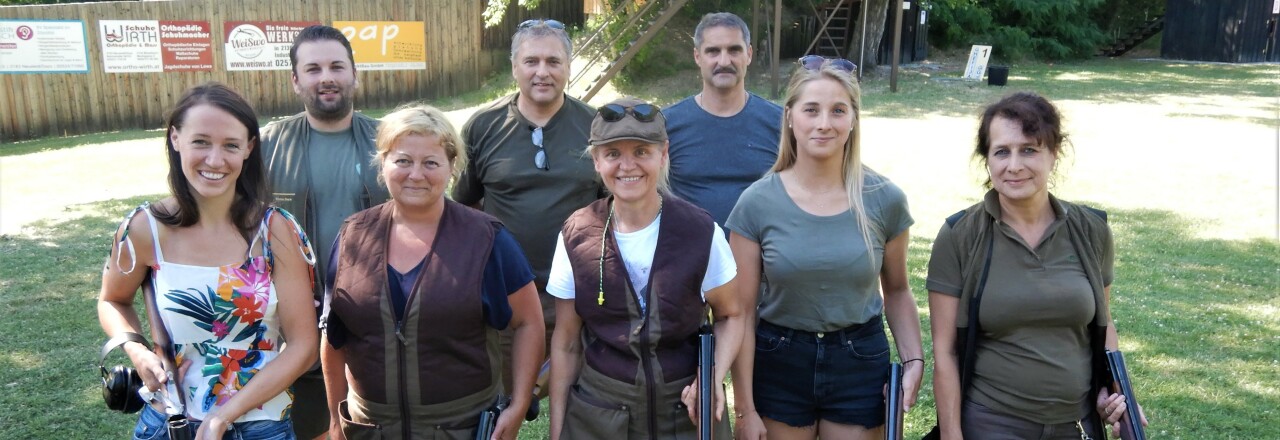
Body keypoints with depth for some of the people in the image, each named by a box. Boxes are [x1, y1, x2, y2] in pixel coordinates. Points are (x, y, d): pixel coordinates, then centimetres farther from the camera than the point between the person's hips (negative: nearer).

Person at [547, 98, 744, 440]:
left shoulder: (701, 232, -11)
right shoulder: (576, 236, -7)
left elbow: (730, 315, 3)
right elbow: (566, 343, 1)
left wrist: (714, 376, -15)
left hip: (687, 413, -1)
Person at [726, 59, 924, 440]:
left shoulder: (885, 199, -6)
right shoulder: (757, 202, -10)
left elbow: (897, 291, 7)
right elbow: (741, 310, -8)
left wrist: (913, 360, -8)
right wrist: (745, 407, -8)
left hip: (861, 364, 1)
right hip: (778, 366, 0)